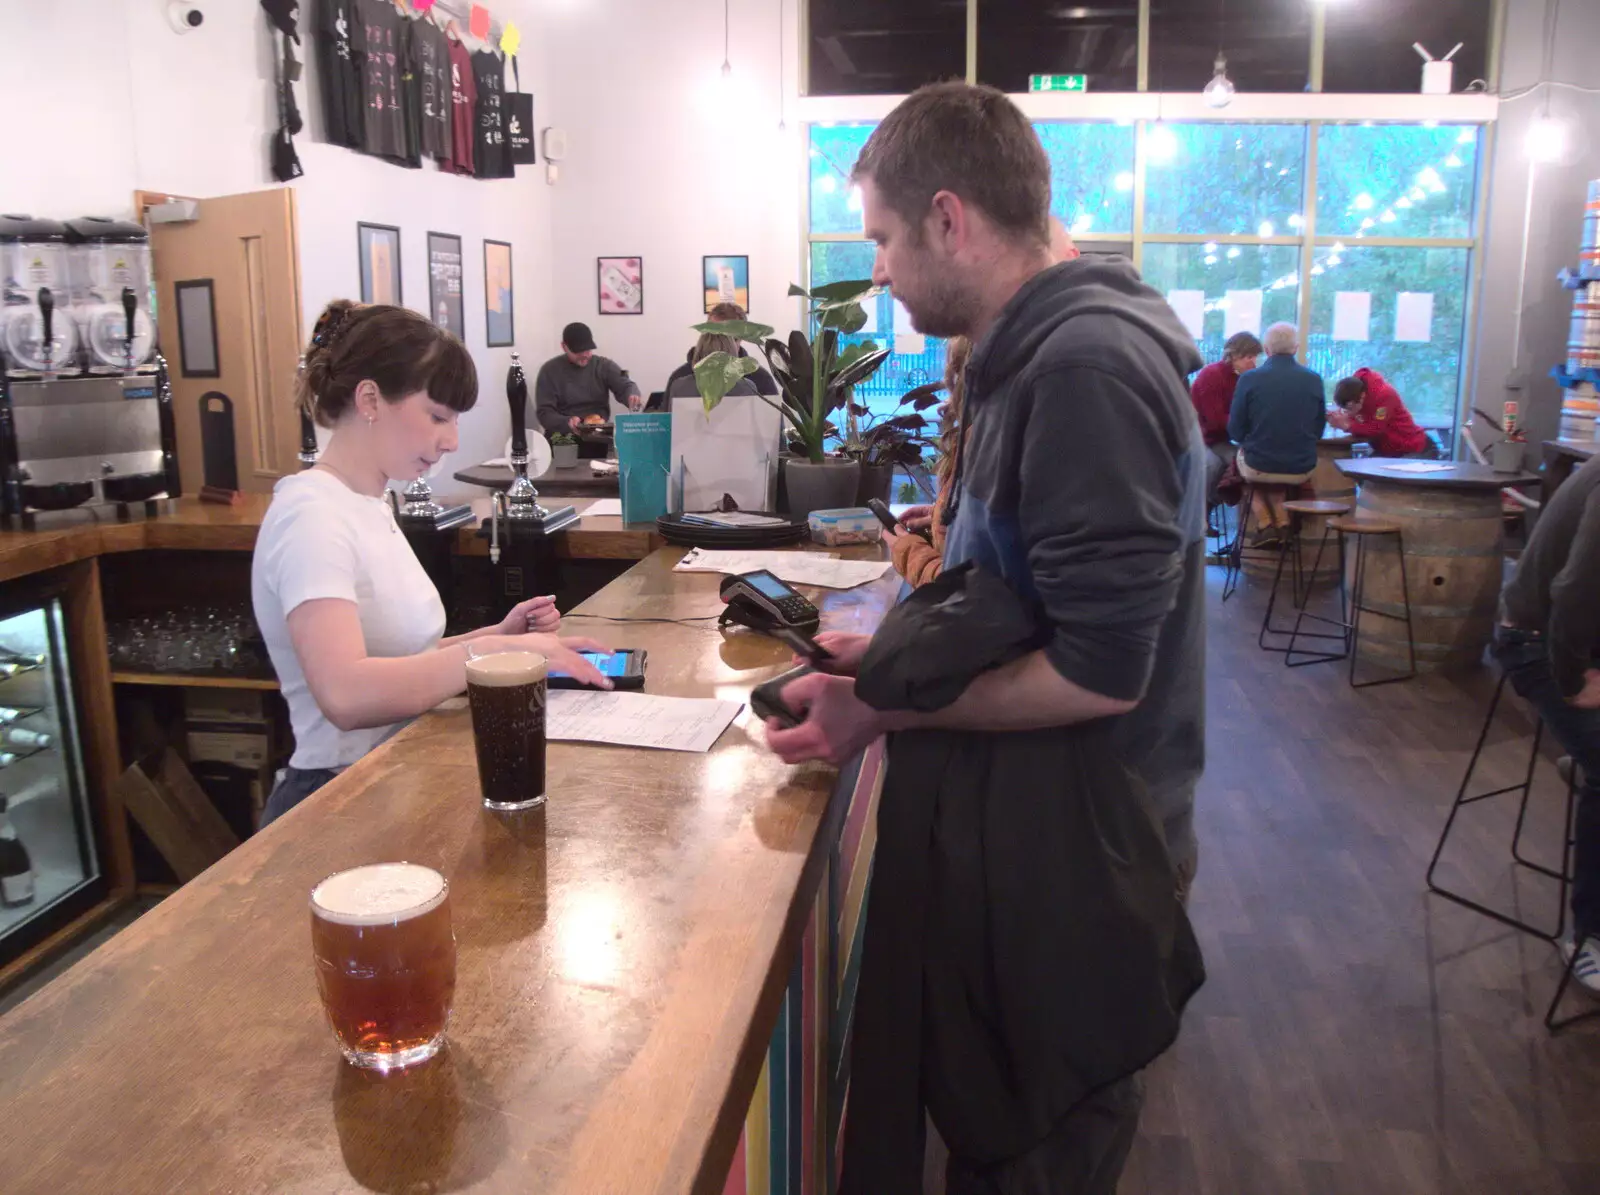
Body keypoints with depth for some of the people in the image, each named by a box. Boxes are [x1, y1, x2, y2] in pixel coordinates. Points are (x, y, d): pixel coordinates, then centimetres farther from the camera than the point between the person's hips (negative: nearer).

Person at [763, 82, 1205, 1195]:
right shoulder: (1035, 354, 9)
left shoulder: (1087, 366, -23)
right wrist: (897, 655, 6)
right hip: (1014, 828, 9)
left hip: (1069, 859, -9)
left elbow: (1101, 671, -25)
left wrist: (888, 711, -17)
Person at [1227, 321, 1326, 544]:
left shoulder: (1248, 379, -11)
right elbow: (1318, 430, 7)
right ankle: (1282, 522, 22)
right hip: (1302, 469, 3)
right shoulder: (1314, 379, -4)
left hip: (1258, 467, -2)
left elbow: (1236, 431, -4)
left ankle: (1265, 523, 22)